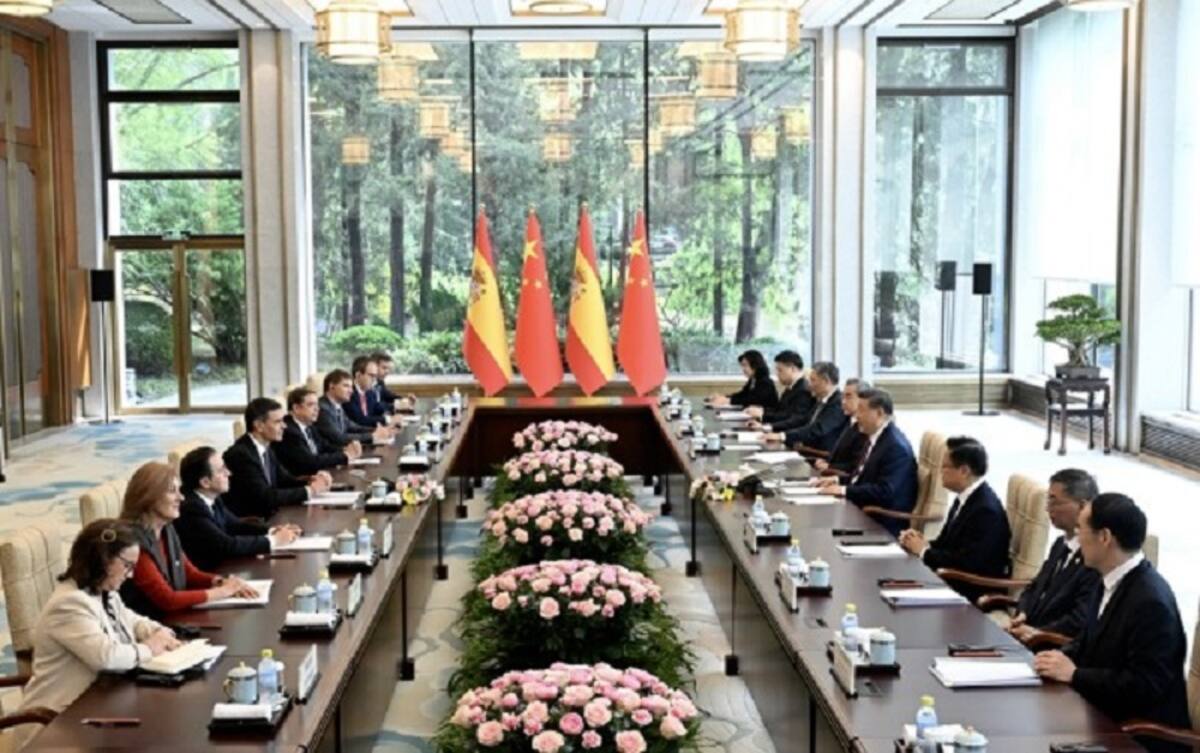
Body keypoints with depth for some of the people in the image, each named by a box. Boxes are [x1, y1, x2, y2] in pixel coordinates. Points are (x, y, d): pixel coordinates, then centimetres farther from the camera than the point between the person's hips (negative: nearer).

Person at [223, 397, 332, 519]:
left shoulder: (265, 448, 6)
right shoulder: (240, 454, -19)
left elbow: (284, 479, 15)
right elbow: (265, 497, -23)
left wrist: (311, 481, -4)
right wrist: (309, 491, -17)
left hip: (268, 516, 8)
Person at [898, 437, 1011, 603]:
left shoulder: (986, 510, -22)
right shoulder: (965, 498, 6)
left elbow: (966, 564, -25)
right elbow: (946, 544, 13)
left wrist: (924, 551, -14)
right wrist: (923, 543, -7)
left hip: (975, 592, -8)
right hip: (954, 578, 8)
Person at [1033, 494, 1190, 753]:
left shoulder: (1151, 601, -24)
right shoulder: (1112, 582, 5)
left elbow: (1144, 686, -25)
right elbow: (1089, 641, 16)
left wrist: (1074, 674, -21)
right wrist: (1062, 657, -4)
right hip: (1108, 718, 8)